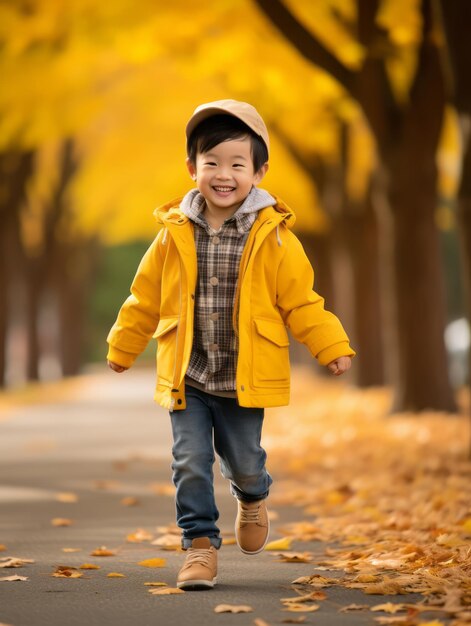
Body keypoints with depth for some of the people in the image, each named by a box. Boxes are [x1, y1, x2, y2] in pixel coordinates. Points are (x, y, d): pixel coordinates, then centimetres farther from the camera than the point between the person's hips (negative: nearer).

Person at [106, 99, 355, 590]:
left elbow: (300, 301, 0)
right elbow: (145, 297, 10)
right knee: (190, 463, -3)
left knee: (244, 461, 9)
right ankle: (200, 545, 11)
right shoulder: (174, 234, -2)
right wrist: (122, 348, 19)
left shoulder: (273, 236, -6)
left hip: (246, 378, -1)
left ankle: (252, 499, 43)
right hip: (187, 378, 1)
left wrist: (332, 347, -6)